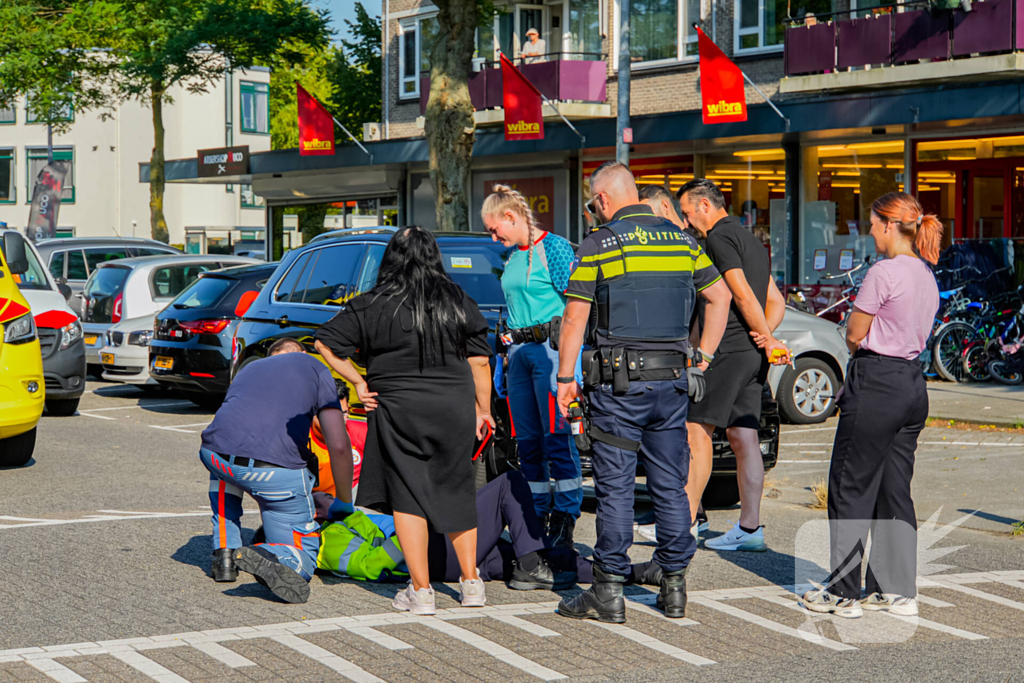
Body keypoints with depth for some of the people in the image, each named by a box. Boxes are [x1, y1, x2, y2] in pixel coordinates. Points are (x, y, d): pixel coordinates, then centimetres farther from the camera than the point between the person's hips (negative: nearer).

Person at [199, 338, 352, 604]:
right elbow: (339, 447, 10)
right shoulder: (313, 367, 21)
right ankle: (272, 557, -20)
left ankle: (224, 553, 28)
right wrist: (345, 505, 24)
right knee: (303, 551, 15)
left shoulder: (248, 368, 35)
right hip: (278, 468, -4)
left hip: (214, 454, 4)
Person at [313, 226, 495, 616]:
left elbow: (326, 343, -2)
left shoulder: (373, 306, -3)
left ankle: (420, 591, 2)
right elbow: (480, 361, 6)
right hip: (455, 408, 3)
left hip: (399, 409, -3)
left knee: (407, 496, 5)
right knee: (457, 493, 16)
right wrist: (483, 409, 15)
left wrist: (358, 383, 5)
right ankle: (471, 583, 19)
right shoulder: (459, 303, 3)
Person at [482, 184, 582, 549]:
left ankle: (565, 519, -5)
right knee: (527, 440, 8)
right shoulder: (511, 257, 17)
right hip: (519, 350, 8)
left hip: (550, 346, -8)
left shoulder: (554, 247, -6)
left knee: (556, 436, -9)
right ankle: (537, 515, 15)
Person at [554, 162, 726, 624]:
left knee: (615, 487, -1)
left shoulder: (598, 245, -5)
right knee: (670, 485, 9)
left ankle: (609, 590, 1)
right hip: (672, 379, 4)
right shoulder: (681, 239, 9)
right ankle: (674, 586, 13)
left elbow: (574, 318, -6)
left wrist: (565, 378, 0)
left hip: (619, 382, -4)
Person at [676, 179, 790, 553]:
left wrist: (768, 339, -12)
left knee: (697, 429, -4)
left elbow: (742, 294, -17)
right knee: (743, 438, 7)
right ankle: (750, 529, 6)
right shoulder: (751, 240, 22)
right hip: (752, 354, 9)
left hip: (727, 350, -9)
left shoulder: (719, 238, -8)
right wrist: (764, 334, 4)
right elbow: (777, 301, 21)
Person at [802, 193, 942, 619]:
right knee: (895, 491, 12)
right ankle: (898, 589, 14)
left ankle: (843, 592, 4)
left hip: (877, 386, -8)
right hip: (913, 382, 8)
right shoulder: (927, 276, 12)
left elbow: (854, 335, -8)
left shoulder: (884, 272, -15)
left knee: (851, 488, 0)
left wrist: (860, 357, 13)